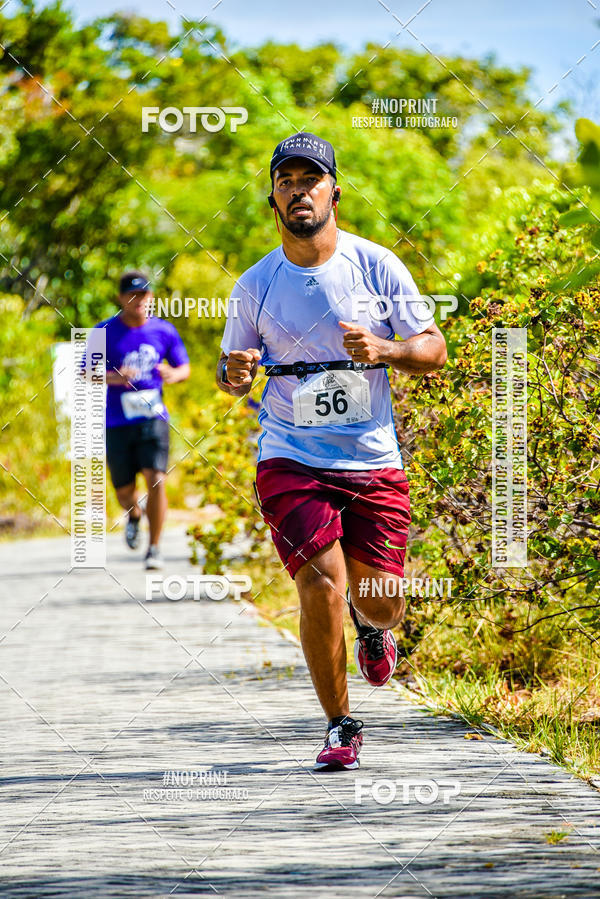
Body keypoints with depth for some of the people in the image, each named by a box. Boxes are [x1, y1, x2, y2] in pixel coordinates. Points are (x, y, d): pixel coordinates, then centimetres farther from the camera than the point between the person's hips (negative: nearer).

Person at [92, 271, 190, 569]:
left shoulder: (164, 331, 4)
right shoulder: (105, 332, -2)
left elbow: (184, 368, 15)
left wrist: (174, 374, -10)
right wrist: (112, 378, -22)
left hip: (153, 418, 0)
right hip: (117, 421, 0)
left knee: (156, 481, -16)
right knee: (124, 491, 6)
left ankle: (154, 549, -5)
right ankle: (134, 516, 43)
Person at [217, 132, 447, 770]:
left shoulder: (376, 265, 1)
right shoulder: (255, 285, 3)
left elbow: (434, 349, 4)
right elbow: (230, 373, 13)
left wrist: (384, 349, -16)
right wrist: (235, 374, -11)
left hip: (373, 460, 0)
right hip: (291, 459, 0)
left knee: (380, 602, -1)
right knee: (322, 586, -17)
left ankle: (373, 627, 40)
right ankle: (340, 726, 1)